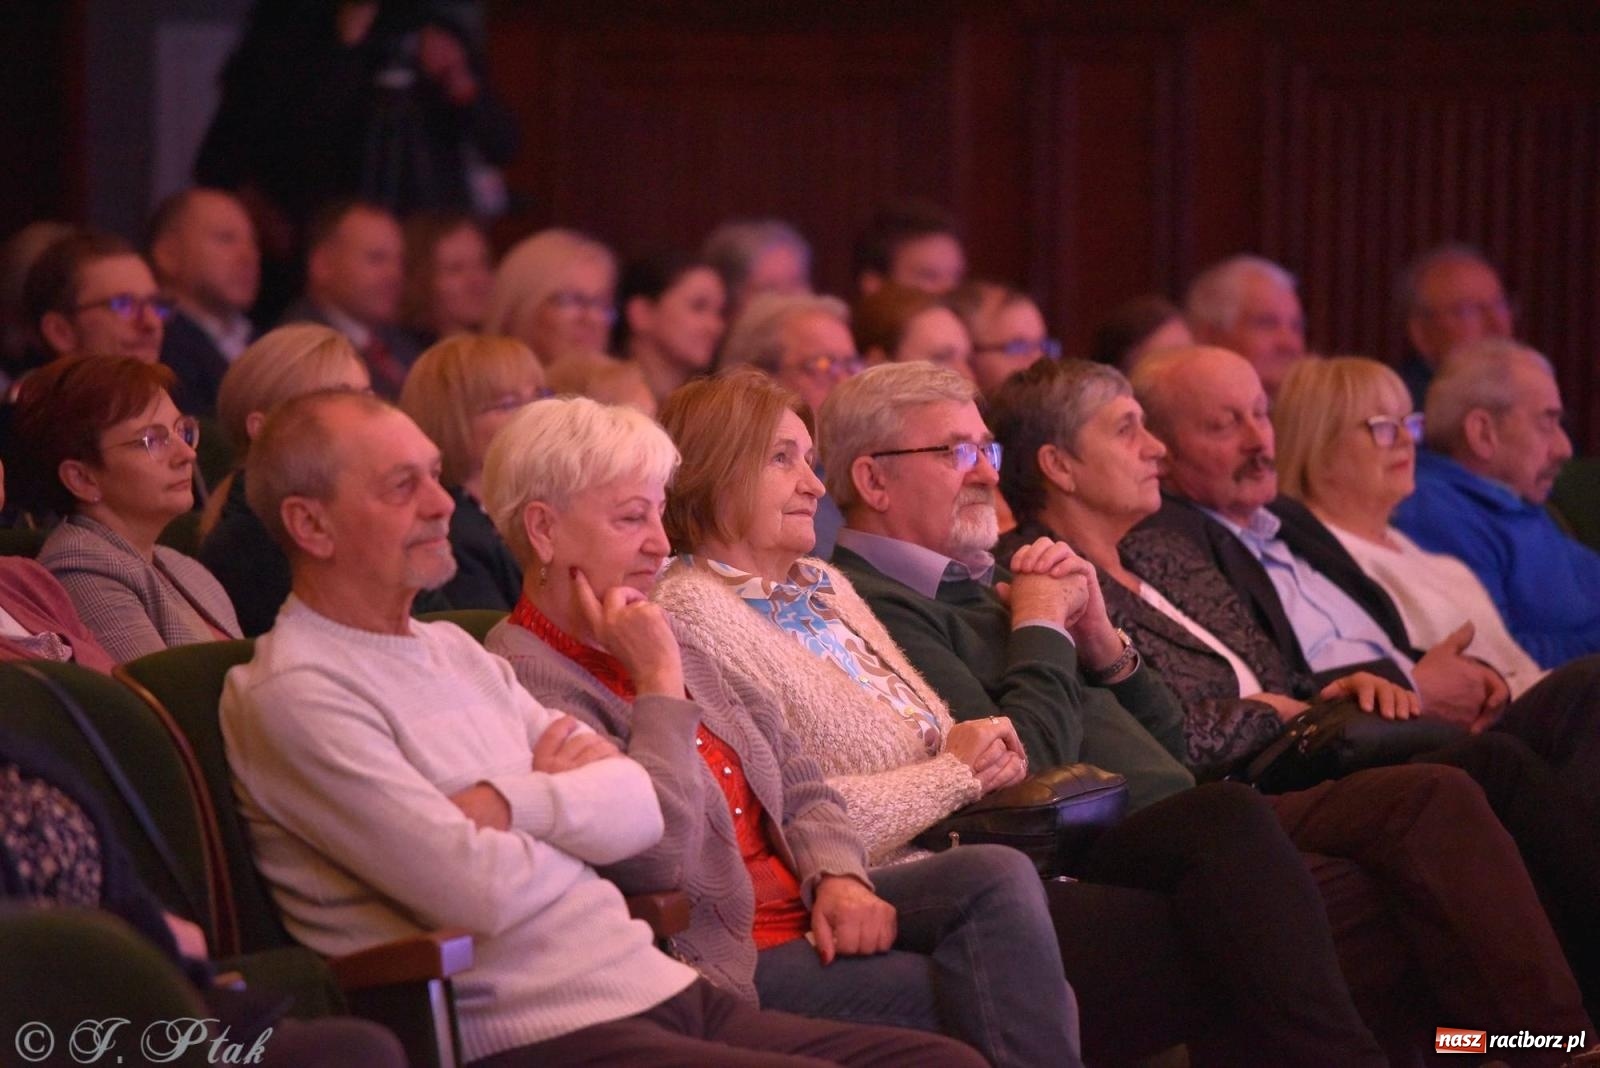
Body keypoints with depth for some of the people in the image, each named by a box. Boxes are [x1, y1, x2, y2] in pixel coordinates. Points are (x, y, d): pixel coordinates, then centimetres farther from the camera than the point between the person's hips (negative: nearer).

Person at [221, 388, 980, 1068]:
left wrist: (504, 804, -9)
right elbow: (476, 891, -17)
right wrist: (569, 794, 3)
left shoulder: (457, 653, 20)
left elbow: (640, 809, 10)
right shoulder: (292, 695, -8)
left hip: (656, 988, 9)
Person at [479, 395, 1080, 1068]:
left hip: (806, 908, 8)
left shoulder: (666, 640, 17)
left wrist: (839, 877, -4)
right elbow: (651, 856, -25)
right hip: (723, 959, -8)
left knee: (998, 877, -16)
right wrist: (660, 683, -16)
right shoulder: (528, 679, -13)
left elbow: (802, 792, 18)